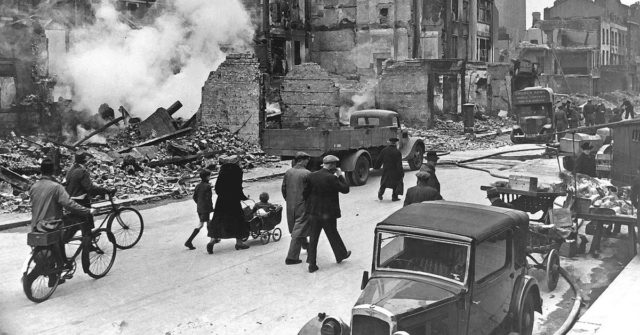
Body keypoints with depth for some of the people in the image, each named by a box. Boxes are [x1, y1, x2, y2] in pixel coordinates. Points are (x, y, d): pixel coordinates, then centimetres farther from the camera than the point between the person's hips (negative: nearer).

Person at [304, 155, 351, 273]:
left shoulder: (311, 176, -2)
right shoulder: (331, 178, -19)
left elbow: (305, 193, 2)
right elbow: (345, 189, -13)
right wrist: (341, 176, -3)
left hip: (313, 212, 4)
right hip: (328, 213, -4)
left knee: (313, 238, 8)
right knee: (333, 234, 16)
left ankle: (312, 263, 8)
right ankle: (341, 255, 37)